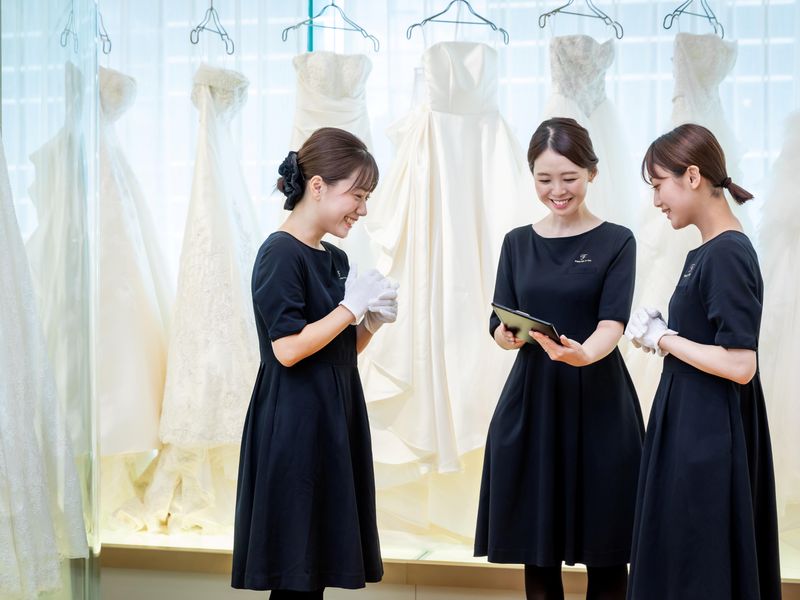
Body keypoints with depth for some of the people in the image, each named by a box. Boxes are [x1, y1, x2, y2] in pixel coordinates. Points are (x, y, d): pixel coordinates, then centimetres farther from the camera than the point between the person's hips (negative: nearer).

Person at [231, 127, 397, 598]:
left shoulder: (336, 259, 14)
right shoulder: (280, 254, -12)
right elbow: (288, 349, -19)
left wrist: (372, 322, 2)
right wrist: (351, 307, -13)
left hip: (334, 420, 9)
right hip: (295, 429, -8)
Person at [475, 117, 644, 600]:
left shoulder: (616, 242, -1)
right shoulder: (518, 243, 9)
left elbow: (612, 325, -13)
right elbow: (500, 324, 4)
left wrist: (583, 354, -35)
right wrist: (508, 336, -20)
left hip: (598, 405, -3)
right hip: (530, 403, 3)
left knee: (605, 554, -1)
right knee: (537, 550, 6)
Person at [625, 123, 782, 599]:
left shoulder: (728, 255, -17)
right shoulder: (706, 253, 11)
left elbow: (740, 365, -23)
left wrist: (663, 339, -13)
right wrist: (663, 335, 2)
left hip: (709, 439, -9)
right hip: (691, 431, 9)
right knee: (676, 561, 16)